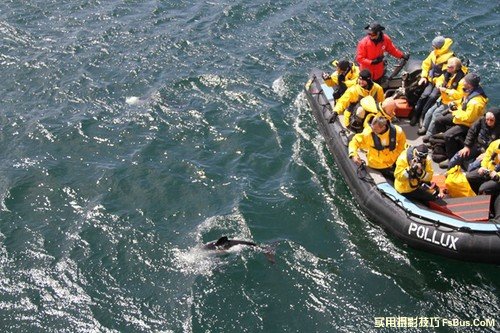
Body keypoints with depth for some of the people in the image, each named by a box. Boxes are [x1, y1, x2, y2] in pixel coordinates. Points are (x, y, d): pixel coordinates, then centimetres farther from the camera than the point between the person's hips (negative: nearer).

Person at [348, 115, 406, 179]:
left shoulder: (396, 131, -22)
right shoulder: (368, 133, -27)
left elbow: (402, 142, 0)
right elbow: (355, 141, -15)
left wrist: (396, 154, -2)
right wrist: (353, 154, -28)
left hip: (393, 162, 3)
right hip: (378, 165, -3)